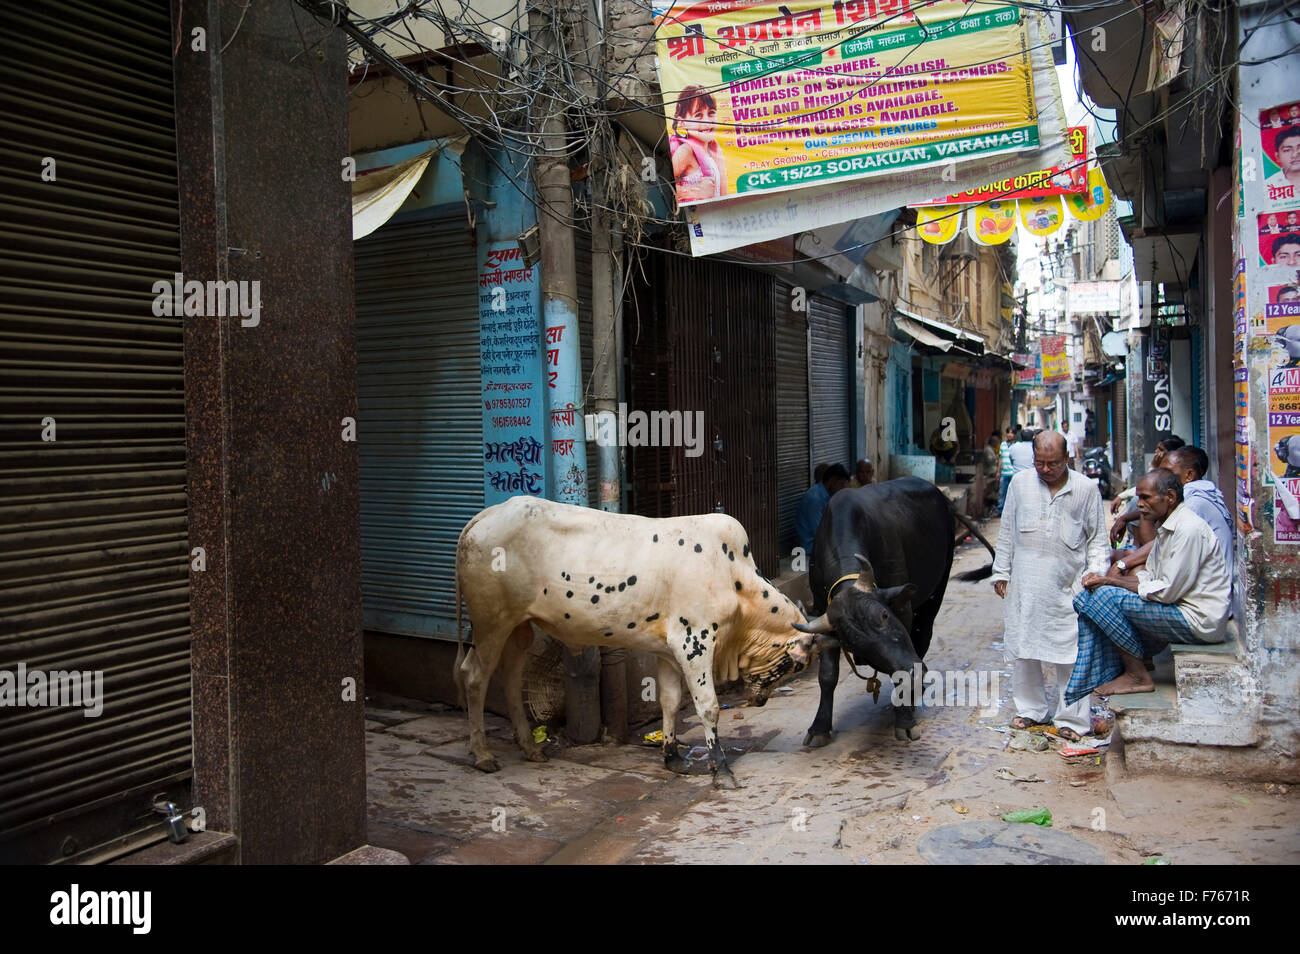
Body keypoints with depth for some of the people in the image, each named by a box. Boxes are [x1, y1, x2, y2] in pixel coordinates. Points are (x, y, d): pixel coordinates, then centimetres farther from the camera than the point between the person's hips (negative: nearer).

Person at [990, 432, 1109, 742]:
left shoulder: (1086, 488, 1)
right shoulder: (1020, 483, 6)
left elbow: (1097, 539, 7)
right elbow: (1007, 531, 13)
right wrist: (1001, 571, 12)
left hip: (1068, 586, -2)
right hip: (1025, 583, 2)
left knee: (1069, 650, -2)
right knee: (1023, 646, 8)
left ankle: (1072, 718, 11)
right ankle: (1031, 709, 24)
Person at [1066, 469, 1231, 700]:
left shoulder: (1189, 529, -19)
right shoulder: (1165, 527, 13)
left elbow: (1168, 591, -21)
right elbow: (1149, 576, 13)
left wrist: (1111, 582, -14)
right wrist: (1104, 580, -4)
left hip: (1199, 620, -10)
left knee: (1107, 597, -21)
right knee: (1088, 597, 2)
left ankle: (1138, 676, -8)